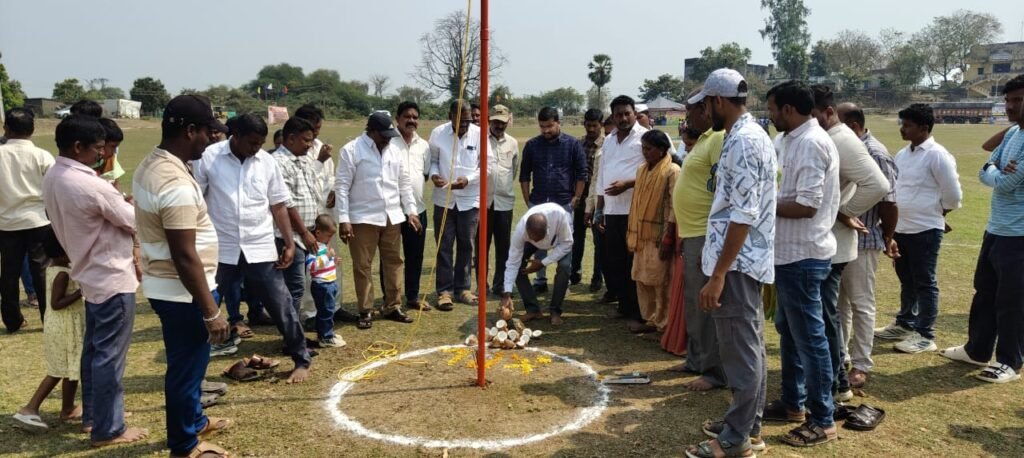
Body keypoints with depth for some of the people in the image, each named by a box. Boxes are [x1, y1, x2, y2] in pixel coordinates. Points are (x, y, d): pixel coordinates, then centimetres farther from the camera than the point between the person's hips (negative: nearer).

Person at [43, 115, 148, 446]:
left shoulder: (52, 178, 3)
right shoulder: (91, 186, -26)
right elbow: (134, 222, -13)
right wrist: (131, 206, 7)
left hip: (90, 274, 10)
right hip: (112, 278, -10)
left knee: (94, 350, 20)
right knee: (110, 356, 1)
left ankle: (92, 414, 34)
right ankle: (107, 429, 12)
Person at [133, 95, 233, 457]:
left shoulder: (151, 165, 5)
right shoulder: (176, 184, -27)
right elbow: (184, 256, -27)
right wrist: (211, 311, -22)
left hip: (164, 285, 10)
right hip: (182, 291, -10)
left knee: (188, 361, 25)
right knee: (186, 366, 7)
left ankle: (194, 421, 44)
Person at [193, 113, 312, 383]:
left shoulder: (267, 162, 1)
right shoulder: (208, 158, -7)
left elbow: (278, 205, 6)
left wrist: (289, 243, 1)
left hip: (261, 249, 1)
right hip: (221, 250, -1)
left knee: (281, 305, 5)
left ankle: (302, 360, 21)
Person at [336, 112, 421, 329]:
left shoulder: (392, 150, 10)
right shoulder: (351, 150, -7)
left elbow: (404, 182, 16)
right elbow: (342, 187, -10)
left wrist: (410, 210, 10)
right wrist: (343, 219, -15)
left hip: (392, 217, 5)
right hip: (363, 218, -5)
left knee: (394, 262, 10)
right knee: (362, 266, 2)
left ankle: (392, 307, 22)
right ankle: (366, 311, 13)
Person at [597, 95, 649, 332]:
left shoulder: (645, 137, -5)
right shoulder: (608, 140, 17)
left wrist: (628, 183, -18)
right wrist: (599, 210, 17)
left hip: (635, 210, -7)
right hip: (612, 211, 7)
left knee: (634, 264, -2)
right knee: (612, 262, 12)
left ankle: (639, 314, 7)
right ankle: (625, 306, 27)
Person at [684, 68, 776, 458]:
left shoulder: (743, 141, -19)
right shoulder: (750, 135, 14)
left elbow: (743, 215, -24)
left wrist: (718, 274, -24)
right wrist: (718, 263, 24)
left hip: (737, 263, -11)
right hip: (745, 259, 11)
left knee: (740, 352, -2)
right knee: (748, 348, 17)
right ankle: (747, 426, 29)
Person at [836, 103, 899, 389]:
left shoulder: (876, 155, -15)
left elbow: (889, 203, -14)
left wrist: (887, 239, -5)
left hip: (862, 240, -8)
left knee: (861, 304, 2)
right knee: (839, 301, 16)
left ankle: (861, 366, 12)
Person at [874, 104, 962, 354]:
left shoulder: (937, 156, -14)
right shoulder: (903, 154, 9)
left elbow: (953, 195, -11)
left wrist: (934, 216, 2)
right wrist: (891, 223, 11)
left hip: (925, 230, -7)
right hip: (901, 228, 7)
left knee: (924, 283, 2)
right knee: (907, 280, 19)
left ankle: (926, 335, 11)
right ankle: (905, 324, 32)